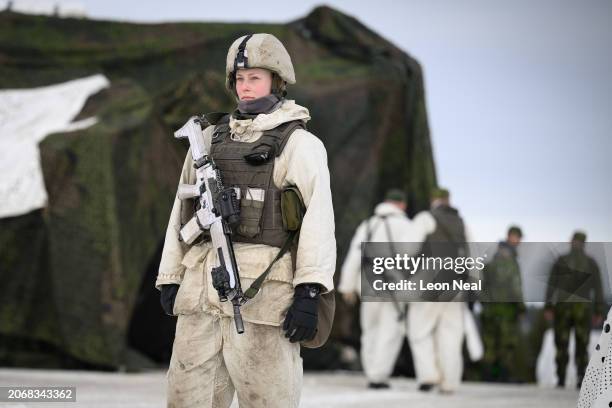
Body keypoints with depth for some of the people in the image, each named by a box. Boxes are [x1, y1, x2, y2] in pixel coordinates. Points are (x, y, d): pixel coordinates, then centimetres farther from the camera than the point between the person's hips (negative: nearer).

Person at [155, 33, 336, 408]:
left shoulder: (299, 143, 2)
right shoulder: (211, 138, 18)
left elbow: (318, 218, -8)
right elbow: (182, 209, 20)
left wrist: (309, 293, -18)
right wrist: (170, 276, 13)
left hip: (261, 290, -5)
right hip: (201, 290, 5)